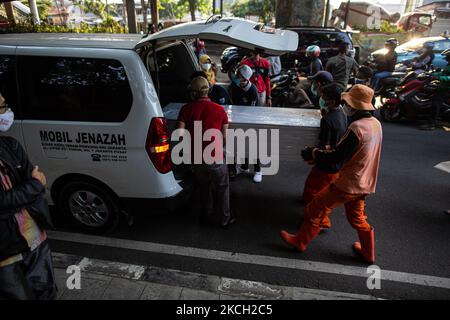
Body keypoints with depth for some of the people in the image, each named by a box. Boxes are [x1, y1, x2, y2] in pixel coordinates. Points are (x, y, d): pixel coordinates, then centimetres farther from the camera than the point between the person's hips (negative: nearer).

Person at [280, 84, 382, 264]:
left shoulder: (357, 127, -25)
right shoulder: (375, 123, 3)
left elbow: (337, 157, -23)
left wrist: (313, 154, -9)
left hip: (349, 183, -9)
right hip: (365, 183, 9)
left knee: (316, 209, 6)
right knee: (357, 217, 26)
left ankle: (300, 241, 21)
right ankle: (368, 253, 40)